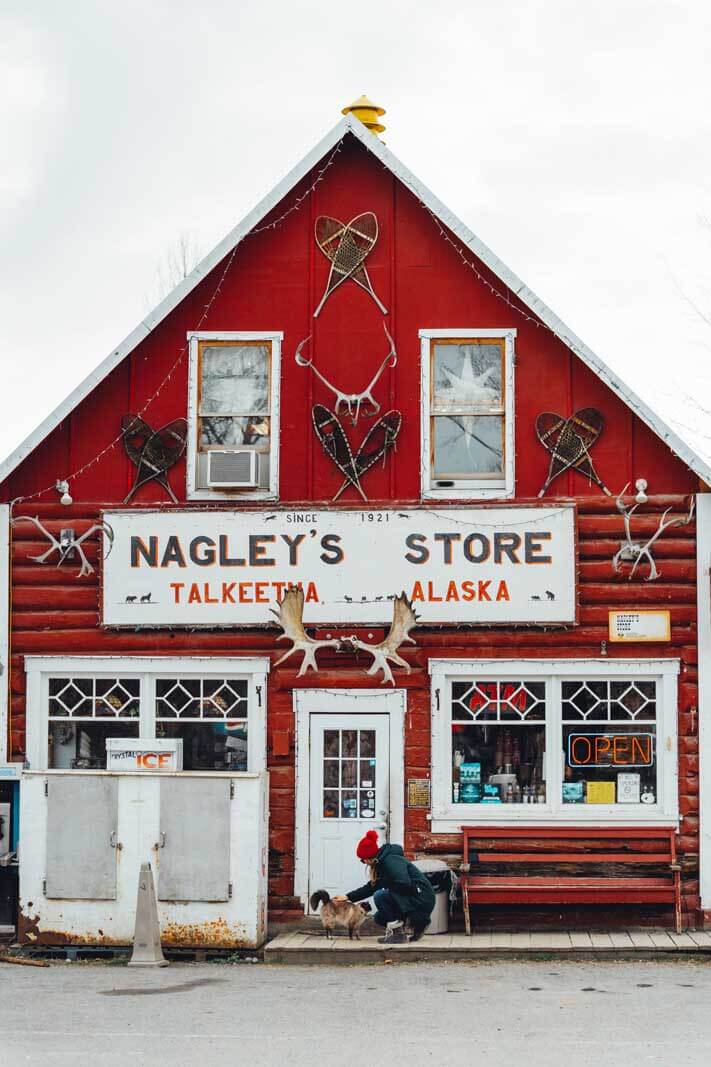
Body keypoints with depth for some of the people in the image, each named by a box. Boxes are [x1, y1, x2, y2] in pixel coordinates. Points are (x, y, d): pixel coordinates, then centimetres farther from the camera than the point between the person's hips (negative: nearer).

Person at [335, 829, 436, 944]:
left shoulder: (391, 861, -18)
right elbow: (370, 887, 23)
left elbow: (403, 883, -31)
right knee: (379, 918, 14)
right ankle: (418, 924, 16)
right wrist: (348, 897, 24)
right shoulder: (381, 864, 13)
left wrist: (383, 883, -15)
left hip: (421, 899, -10)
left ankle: (396, 933, -10)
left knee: (380, 896, -19)